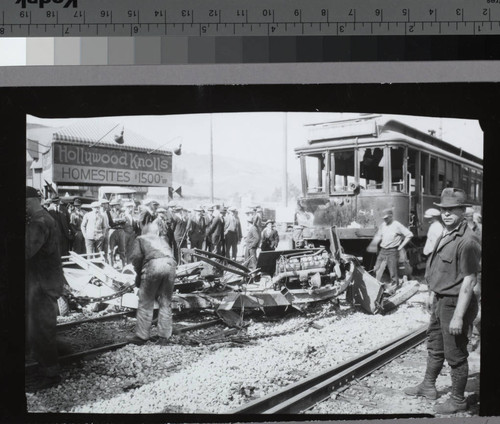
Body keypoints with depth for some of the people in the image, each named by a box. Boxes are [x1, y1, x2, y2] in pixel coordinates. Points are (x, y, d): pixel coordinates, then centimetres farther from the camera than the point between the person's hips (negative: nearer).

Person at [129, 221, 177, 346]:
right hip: (170, 264, 4)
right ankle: (164, 337, 14)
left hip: (154, 265, -4)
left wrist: (139, 273, 21)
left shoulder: (140, 239, 24)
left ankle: (141, 336, 9)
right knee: (166, 302, 12)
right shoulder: (162, 240, 35)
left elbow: (136, 256, 8)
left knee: (145, 302, 6)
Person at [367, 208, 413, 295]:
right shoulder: (383, 225, 11)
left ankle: (394, 287, 10)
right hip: (382, 251, 6)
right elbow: (378, 236, 22)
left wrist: (401, 246, -9)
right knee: (377, 269, 6)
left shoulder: (397, 225, -8)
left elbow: (409, 235, -8)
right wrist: (373, 245, 8)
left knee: (393, 271, -2)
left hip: (392, 251, -6)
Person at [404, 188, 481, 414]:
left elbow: (468, 281, -23)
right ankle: (428, 386, 41)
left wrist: (458, 316, -23)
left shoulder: (467, 241, -23)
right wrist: (433, 293, 20)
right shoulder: (445, 234, 7)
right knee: (434, 346, 23)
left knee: (455, 355, 5)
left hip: (454, 303, -9)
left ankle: (458, 400, 22)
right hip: (440, 301, 9)